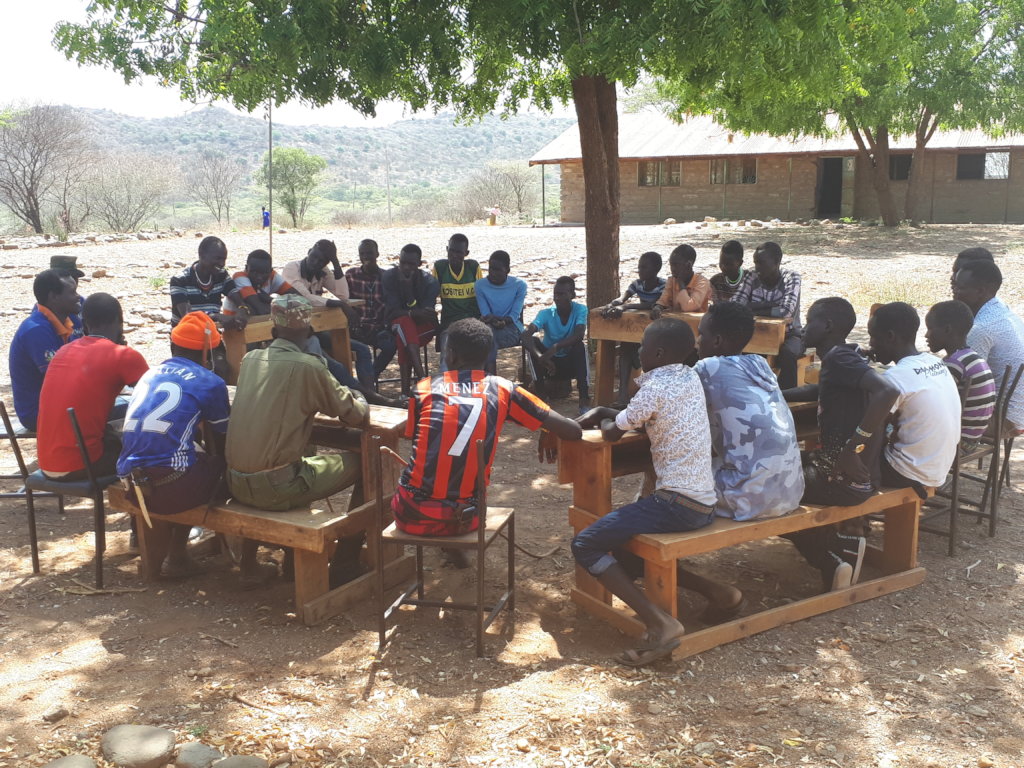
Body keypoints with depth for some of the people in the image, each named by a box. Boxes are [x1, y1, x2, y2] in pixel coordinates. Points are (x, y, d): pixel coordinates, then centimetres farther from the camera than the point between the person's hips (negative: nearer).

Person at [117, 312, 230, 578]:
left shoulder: (150, 375, 18)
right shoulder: (210, 382, 1)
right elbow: (223, 447, 12)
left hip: (130, 487, 7)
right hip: (169, 489, -6)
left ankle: (176, 556, 33)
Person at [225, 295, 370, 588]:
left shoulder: (250, 359, 6)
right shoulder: (307, 366, -12)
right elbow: (355, 416, -5)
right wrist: (361, 403, 16)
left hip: (236, 484, 7)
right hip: (275, 489, -6)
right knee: (363, 464, 7)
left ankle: (249, 567, 41)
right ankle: (347, 559, 19)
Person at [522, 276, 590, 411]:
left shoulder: (580, 310, -12)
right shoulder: (546, 313, -12)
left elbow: (579, 334, -32)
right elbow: (526, 333, -30)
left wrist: (556, 347, -47)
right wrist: (539, 356, -48)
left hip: (572, 363, -1)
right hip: (549, 362, 1)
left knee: (580, 345, -32)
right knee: (532, 341, -24)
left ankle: (584, 399, -31)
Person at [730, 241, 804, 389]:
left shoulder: (791, 278, -11)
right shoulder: (751, 277, -2)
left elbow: (786, 311, -26)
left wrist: (751, 309, -22)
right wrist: (769, 305, -23)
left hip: (788, 334, -3)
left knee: (787, 354, -35)